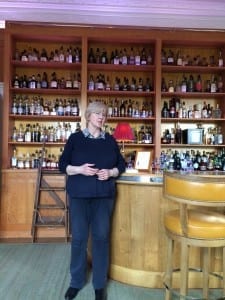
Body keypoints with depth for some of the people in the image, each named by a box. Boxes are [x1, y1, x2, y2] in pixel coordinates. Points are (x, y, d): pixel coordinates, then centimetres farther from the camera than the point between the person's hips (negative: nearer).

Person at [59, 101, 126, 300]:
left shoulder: (110, 140, 7)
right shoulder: (75, 138, 1)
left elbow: (121, 165, 10)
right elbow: (63, 165, 1)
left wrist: (110, 172, -10)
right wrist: (79, 169, -17)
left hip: (104, 195, 2)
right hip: (79, 195, -1)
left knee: (101, 236, 4)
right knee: (78, 237, 4)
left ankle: (100, 283, 21)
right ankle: (76, 282, 25)